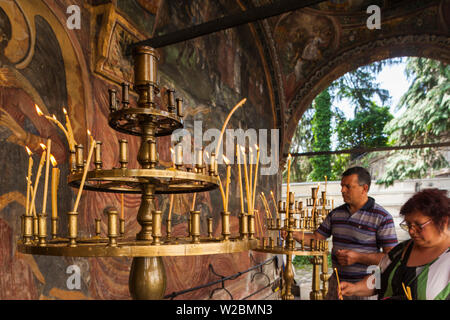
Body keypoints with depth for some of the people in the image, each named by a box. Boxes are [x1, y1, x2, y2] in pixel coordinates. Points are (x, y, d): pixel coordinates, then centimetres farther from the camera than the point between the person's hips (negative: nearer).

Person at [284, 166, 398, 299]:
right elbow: (316, 237, 9)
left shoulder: (382, 217, -11)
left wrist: (357, 257, -20)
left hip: (365, 287, -4)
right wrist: (294, 234, -8)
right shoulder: (336, 213, 6)